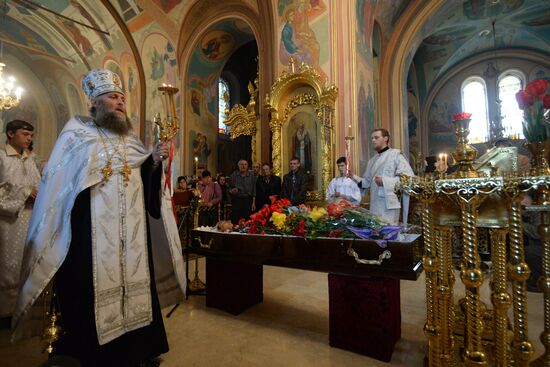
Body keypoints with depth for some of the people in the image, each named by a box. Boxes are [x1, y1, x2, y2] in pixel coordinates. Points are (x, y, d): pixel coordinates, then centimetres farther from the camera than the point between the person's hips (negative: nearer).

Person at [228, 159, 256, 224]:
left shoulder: (251, 176, 8)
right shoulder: (233, 175, 7)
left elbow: (254, 190, 6)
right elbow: (229, 188, 11)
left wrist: (253, 203, 0)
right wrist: (231, 191, -13)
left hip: (248, 200, 0)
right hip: (236, 200, 0)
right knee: (235, 220, -4)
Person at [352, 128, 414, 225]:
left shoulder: (396, 155, -2)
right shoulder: (372, 161, 18)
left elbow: (409, 177, -12)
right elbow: (367, 182, 21)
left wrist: (385, 182, -19)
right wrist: (354, 178, 2)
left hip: (389, 205, -6)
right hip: (375, 206, 6)